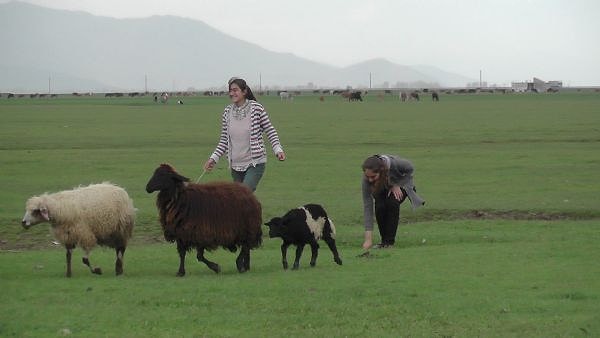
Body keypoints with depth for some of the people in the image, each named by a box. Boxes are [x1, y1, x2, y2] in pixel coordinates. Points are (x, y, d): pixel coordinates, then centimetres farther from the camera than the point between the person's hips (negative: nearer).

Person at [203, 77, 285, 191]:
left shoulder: (256, 108, -8)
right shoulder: (227, 112, 4)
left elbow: (270, 131, -1)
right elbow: (224, 140, 11)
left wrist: (278, 149, -13)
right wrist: (213, 158, 3)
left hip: (255, 163, -5)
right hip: (236, 165, 5)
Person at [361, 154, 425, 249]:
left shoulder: (395, 163, -41)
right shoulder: (367, 179, -35)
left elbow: (410, 169, -16)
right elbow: (367, 207, -34)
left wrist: (396, 185, -25)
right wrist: (368, 239, -38)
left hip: (401, 184, -1)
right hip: (381, 189, 1)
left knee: (392, 202, -30)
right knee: (380, 206, -28)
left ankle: (389, 241, -18)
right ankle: (384, 240, -7)